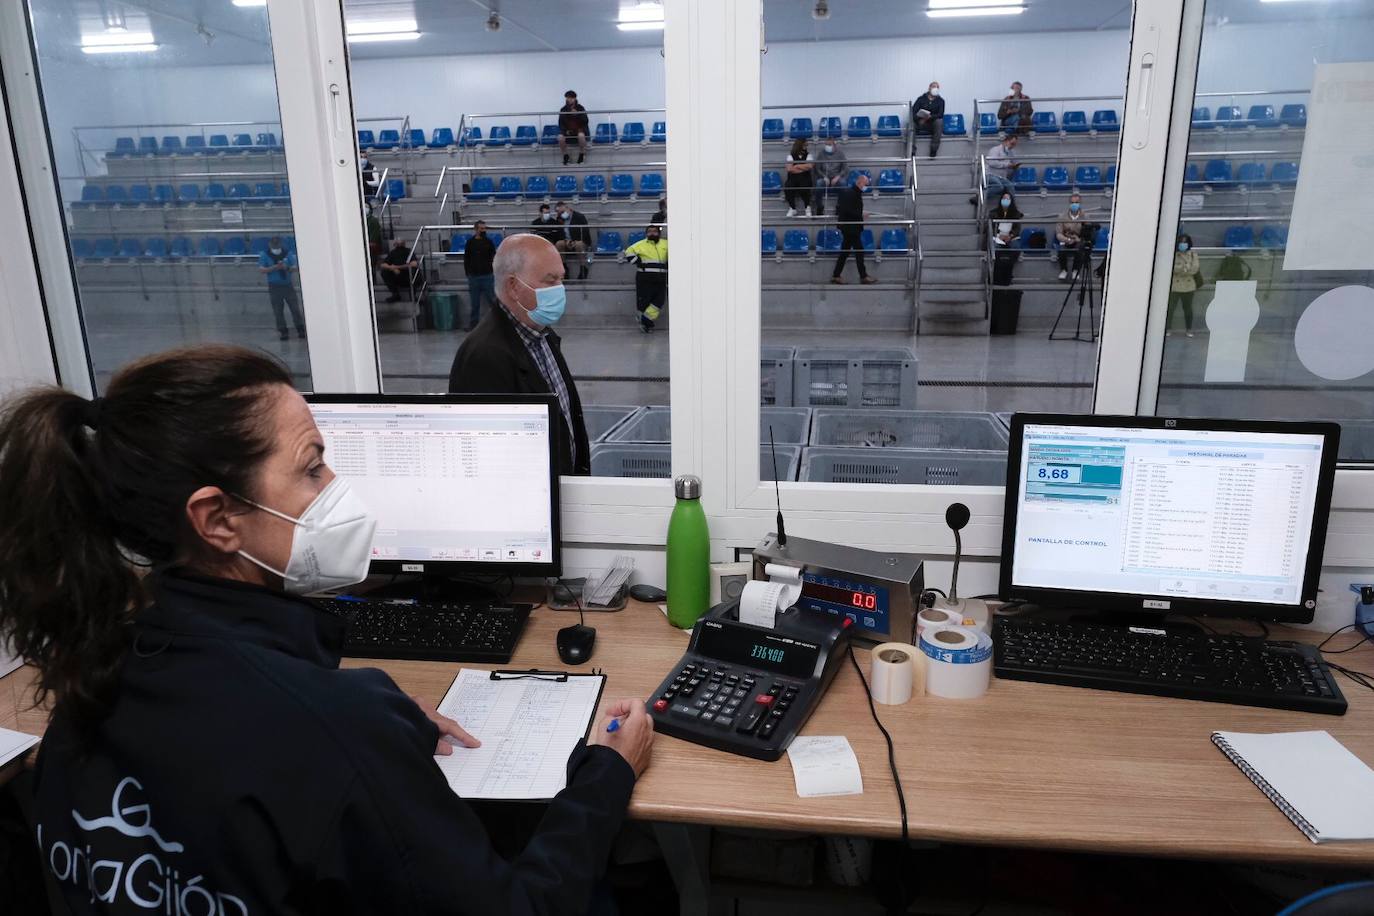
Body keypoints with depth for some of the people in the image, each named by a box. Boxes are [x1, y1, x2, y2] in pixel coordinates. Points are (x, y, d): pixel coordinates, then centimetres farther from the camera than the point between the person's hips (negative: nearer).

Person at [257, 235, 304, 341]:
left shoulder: (288, 254, 5)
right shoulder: (265, 255, 1)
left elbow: (294, 268, 3)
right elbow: (261, 270, -7)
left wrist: (287, 267, -18)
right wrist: (274, 267, -19)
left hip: (288, 285, 1)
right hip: (274, 286, -1)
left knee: (295, 308, -2)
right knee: (278, 311, -1)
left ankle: (300, 330, 4)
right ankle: (283, 332, 3)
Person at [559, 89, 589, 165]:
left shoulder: (580, 108, -2)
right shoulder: (563, 110, 1)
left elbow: (586, 121, -7)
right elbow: (561, 123, 5)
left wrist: (577, 114, -21)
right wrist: (565, 130, -14)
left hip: (579, 129, -2)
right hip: (567, 131, 2)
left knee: (581, 135, -38)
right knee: (560, 137, -30)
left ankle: (582, 155, -13)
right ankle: (566, 156, -8)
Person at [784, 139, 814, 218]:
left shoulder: (808, 155, 10)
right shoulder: (791, 156, 8)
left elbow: (810, 166, -9)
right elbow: (789, 169, -8)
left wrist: (796, 166, -3)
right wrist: (803, 168, -4)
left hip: (805, 178, 0)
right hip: (793, 178, 0)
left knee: (804, 187, -34)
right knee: (787, 186, -31)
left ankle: (807, 207, -10)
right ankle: (792, 208, -13)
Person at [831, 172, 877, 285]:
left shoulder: (855, 193, 14)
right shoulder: (850, 193, -16)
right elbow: (848, 211, -24)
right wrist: (861, 215, -16)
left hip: (851, 228, 10)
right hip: (850, 228, -10)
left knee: (845, 251, 11)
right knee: (859, 251, -4)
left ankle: (836, 276, 13)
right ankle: (863, 276, 1)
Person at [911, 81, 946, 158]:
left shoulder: (940, 101, 5)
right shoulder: (921, 99, 5)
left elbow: (940, 114, -10)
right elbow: (913, 112, -6)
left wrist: (930, 117, -29)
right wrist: (919, 119, -26)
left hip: (933, 125, -1)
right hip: (921, 125, 1)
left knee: (939, 121, -34)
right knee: (911, 123, -29)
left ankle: (933, 151, -33)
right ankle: (912, 151, -33)